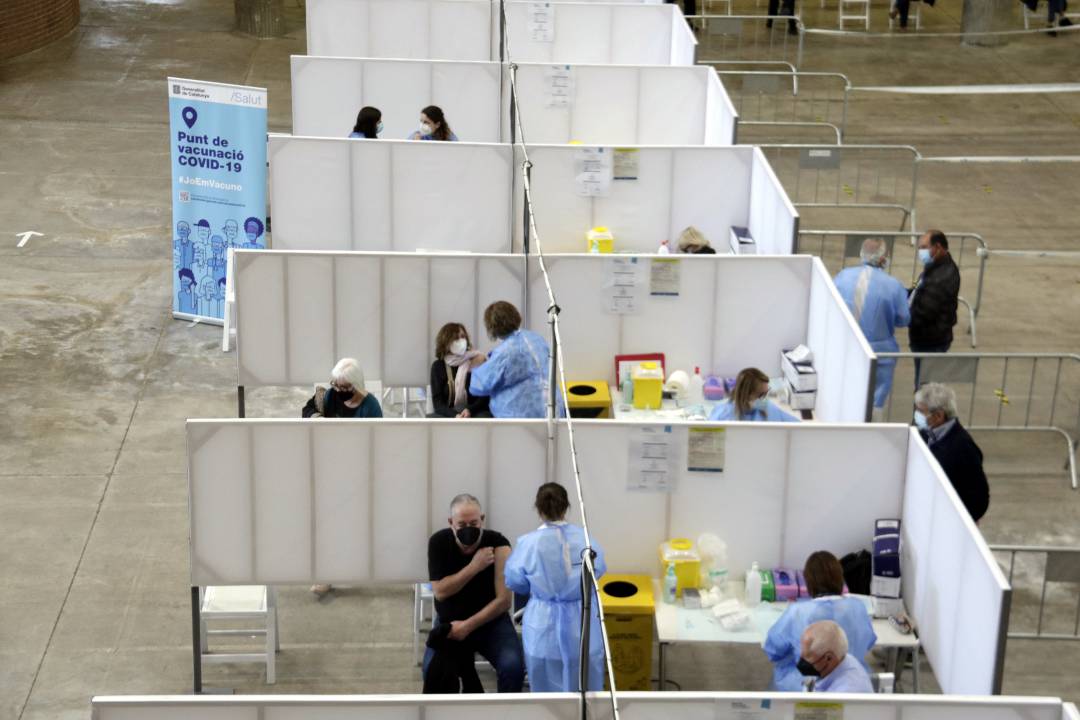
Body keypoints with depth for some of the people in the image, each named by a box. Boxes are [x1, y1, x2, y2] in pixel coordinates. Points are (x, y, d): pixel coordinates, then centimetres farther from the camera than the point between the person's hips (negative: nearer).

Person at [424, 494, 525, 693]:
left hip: (491, 621, -1)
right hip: (449, 622, 1)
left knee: (513, 666, -27)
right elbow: (440, 592, -17)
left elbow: (503, 600, -18)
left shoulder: (497, 544, -18)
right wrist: (474, 567, -24)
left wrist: (468, 626, -22)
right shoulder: (438, 543, -12)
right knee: (432, 668, -25)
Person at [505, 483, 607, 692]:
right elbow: (598, 570, 10)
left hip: (544, 629, -1)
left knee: (547, 692, 11)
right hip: (582, 627, 1)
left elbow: (514, 582, 1)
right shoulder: (585, 539, -9)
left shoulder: (528, 543, -14)